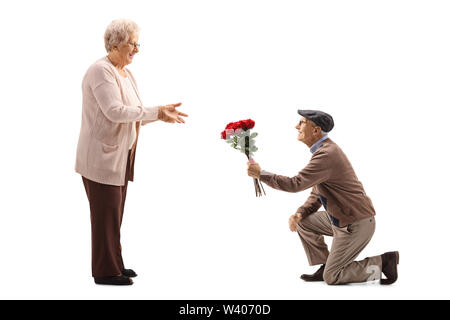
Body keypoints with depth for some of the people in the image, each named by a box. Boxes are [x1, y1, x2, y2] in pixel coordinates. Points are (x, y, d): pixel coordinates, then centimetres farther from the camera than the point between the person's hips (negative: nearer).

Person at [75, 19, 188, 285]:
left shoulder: (127, 74, 14)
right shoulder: (101, 71, -14)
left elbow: (133, 116, 14)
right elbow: (115, 111, -25)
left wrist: (161, 115, -2)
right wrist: (156, 112, -25)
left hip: (121, 156, 9)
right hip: (102, 156, -9)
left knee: (115, 213, 14)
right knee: (106, 213, -2)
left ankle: (114, 265, 25)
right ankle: (105, 272, 8)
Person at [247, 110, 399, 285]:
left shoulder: (326, 155, -25)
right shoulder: (324, 149, 9)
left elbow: (296, 184, -30)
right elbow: (317, 193, 15)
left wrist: (261, 174, -20)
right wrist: (300, 214, -1)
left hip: (356, 225, -9)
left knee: (331, 278, -1)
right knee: (303, 223, 10)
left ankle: (383, 262, 3)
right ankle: (326, 267, 16)